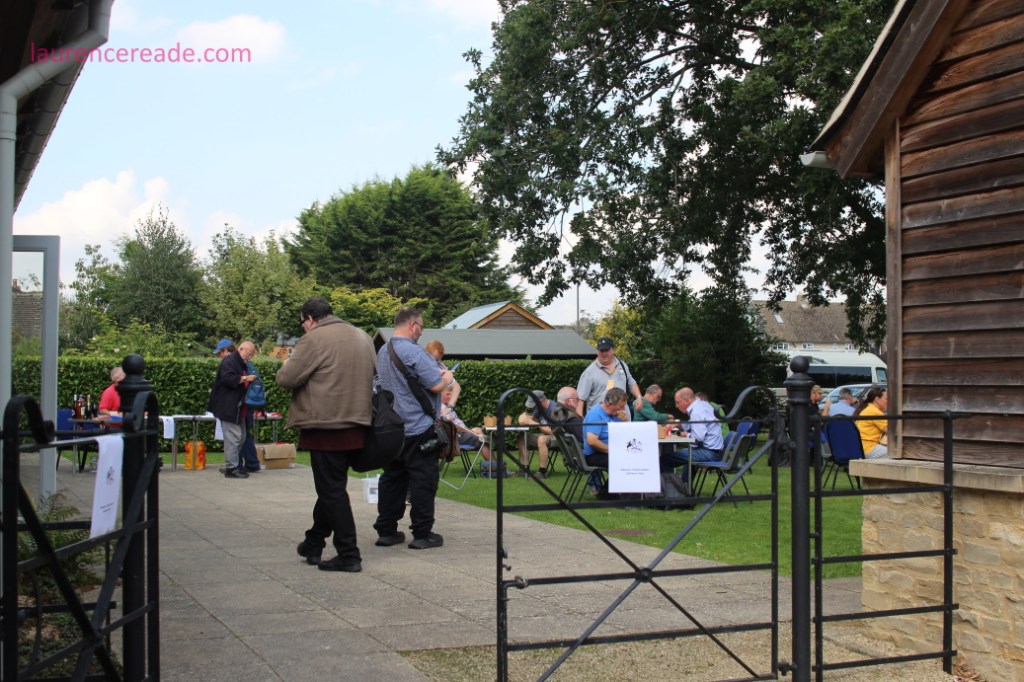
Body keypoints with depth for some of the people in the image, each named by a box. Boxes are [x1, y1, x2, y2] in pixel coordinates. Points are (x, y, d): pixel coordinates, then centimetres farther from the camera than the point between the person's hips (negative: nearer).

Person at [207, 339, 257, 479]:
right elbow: (228, 378, -27)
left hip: (238, 408, 11)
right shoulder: (229, 361, -12)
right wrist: (245, 378, -21)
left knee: (241, 437, 13)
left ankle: (235, 465, 21)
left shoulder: (241, 363, 20)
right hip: (228, 407, -11)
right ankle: (231, 468, -7)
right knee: (233, 437, -10)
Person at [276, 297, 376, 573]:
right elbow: (370, 375, 24)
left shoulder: (314, 339, -12)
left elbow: (286, 378, -14)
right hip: (356, 425, 8)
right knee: (331, 487, 18)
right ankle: (314, 543, 29)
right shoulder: (362, 337, 13)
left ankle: (349, 555, 1)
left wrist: (286, 365, 8)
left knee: (332, 491, -1)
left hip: (327, 428, -8)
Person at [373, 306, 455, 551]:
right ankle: (422, 534, 1)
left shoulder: (383, 352, 12)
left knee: (392, 478, 12)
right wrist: (448, 376, 1)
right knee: (423, 480, -1)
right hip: (418, 428, -8)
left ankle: (386, 530, 15)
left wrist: (438, 373, 16)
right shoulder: (413, 352, -18)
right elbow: (436, 386, -20)